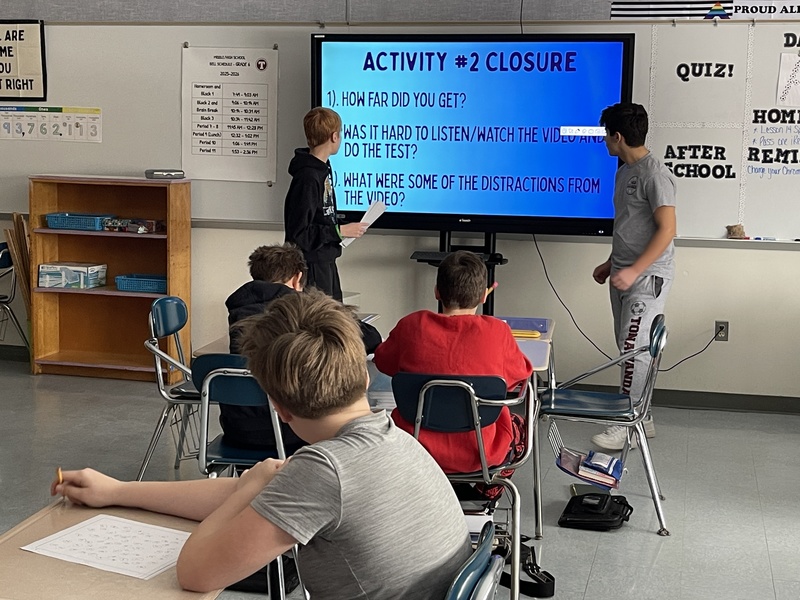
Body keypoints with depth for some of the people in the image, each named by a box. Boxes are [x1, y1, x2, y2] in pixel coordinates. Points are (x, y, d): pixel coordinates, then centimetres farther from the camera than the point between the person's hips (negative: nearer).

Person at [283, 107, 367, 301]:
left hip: (326, 261, 10)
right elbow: (299, 233, -23)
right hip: (311, 264, -10)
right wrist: (340, 231, -19)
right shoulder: (307, 179, -21)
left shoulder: (323, 168, 7)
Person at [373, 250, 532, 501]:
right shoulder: (497, 332, -15)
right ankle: (489, 489, 42)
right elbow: (521, 373, 3)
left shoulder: (412, 325, -11)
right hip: (479, 454, -1)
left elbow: (383, 361, 9)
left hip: (415, 451, 1)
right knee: (518, 426, 32)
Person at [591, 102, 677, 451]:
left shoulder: (655, 174, -16)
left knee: (634, 347, -10)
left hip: (648, 275, -10)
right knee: (628, 346, 11)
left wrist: (634, 271, -25)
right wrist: (611, 263, 24)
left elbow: (667, 229, -21)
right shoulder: (625, 172, 14)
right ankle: (642, 418, 21)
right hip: (624, 272, 10)